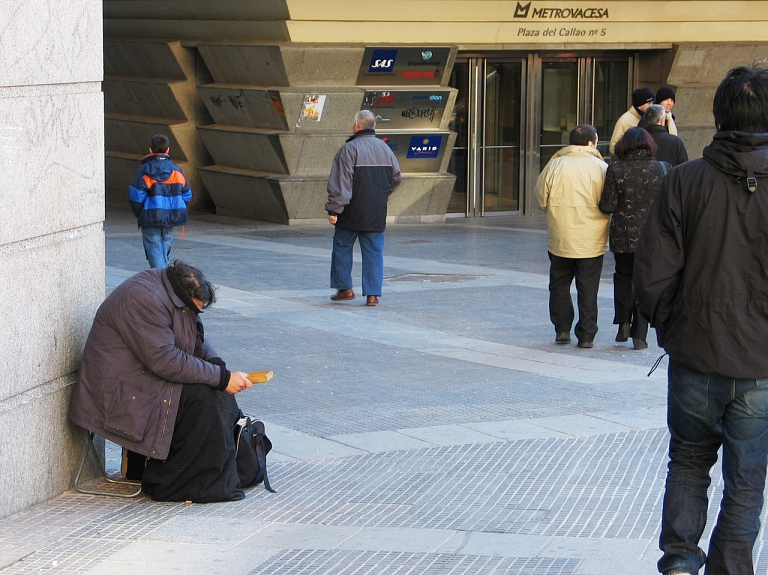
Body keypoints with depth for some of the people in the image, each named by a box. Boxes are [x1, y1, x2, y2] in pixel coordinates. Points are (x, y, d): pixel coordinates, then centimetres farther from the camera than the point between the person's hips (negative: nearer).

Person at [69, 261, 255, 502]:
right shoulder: (144, 300, -24)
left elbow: (198, 341, 17)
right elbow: (166, 361, -28)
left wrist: (218, 366, -4)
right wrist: (222, 377, -24)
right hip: (120, 390, -11)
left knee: (219, 393, 0)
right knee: (201, 398, -23)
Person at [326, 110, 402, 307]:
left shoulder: (349, 149, -12)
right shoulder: (385, 149, 6)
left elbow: (340, 184, -17)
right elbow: (396, 178, 15)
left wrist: (333, 209, -15)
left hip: (352, 213, -4)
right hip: (376, 214, 4)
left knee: (342, 247, 12)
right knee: (374, 251, 6)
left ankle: (344, 288, 15)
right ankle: (372, 294, 1)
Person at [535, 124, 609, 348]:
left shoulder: (554, 165, -5)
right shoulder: (601, 168, -8)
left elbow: (541, 198, 2)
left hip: (560, 239, 1)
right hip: (591, 241, -1)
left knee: (559, 284, 17)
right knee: (588, 289, 6)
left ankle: (562, 330, 19)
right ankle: (586, 335, 6)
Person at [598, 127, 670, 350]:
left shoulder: (615, 171, -9)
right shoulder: (662, 169, -5)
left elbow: (607, 206, -10)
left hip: (623, 236, 0)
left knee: (623, 275, 23)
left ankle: (623, 323, 13)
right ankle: (639, 335, 7)